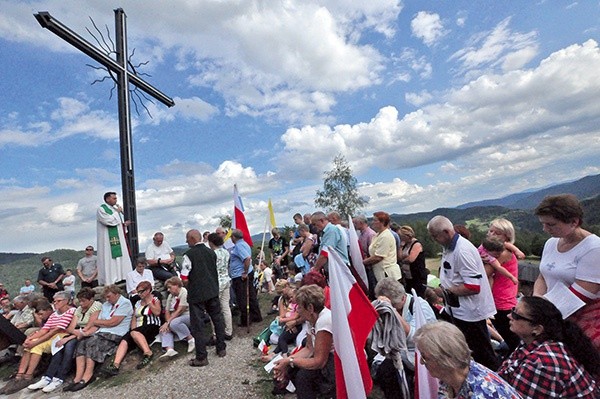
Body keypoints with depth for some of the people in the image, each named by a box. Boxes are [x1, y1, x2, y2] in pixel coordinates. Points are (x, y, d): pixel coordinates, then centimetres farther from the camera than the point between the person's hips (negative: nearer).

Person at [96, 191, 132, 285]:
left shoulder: (114, 209, 18)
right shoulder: (101, 209, -7)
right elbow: (108, 221, -21)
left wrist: (124, 224, 4)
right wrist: (117, 212, -10)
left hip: (118, 238, 8)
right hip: (108, 240, -8)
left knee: (120, 258, 8)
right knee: (110, 259, -8)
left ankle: (120, 277, 14)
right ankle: (109, 280, -5)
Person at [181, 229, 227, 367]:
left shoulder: (189, 254, -12)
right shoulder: (211, 252, 4)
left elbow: (185, 279, -13)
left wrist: (191, 288, 5)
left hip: (196, 294, -5)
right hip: (213, 291, 5)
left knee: (197, 325, 6)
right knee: (217, 319, 17)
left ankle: (201, 357, 13)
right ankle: (221, 349, 29)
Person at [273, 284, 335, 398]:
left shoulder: (324, 320, -29)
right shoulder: (313, 318, -2)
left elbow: (319, 362, -27)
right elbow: (309, 348, 4)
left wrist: (289, 361, -19)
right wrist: (287, 360, -9)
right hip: (326, 358, 9)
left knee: (304, 375, -23)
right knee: (291, 369, -1)